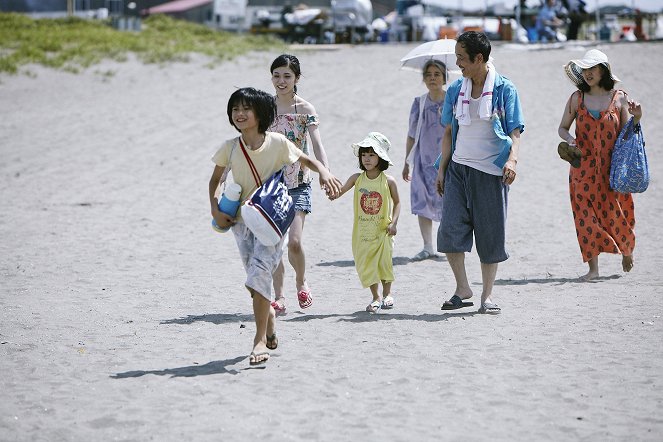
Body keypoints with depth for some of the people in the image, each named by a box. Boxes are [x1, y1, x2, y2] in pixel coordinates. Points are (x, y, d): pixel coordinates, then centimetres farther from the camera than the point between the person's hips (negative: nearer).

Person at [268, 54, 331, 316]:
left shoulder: (305, 109, -4)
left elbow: (317, 145, -13)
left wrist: (326, 173, -28)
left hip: (298, 183, -3)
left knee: (294, 241, -13)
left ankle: (301, 281, 16)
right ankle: (279, 297, 8)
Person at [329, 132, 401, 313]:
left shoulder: (388, 181, -6)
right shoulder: (357, 178, -1)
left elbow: (397, 203, 3)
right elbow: (339, 191, 0)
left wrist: (393, 223, -8)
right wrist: (332, 193, -24)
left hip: (383, 230, -2)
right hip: (362, 229, 2)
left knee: (384, 261, 1)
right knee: (365, 264, 2)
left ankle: (387, 294, 25)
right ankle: (376, 298, 16)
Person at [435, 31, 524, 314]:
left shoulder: (504, 89, -3)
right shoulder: (455, 89, 9)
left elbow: (515, 131, -3)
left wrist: (512, 159, -20)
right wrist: (442, 168, 10)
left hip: (491, 171, -3)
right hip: (459, 167, 3)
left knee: (490, 235, 2)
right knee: (451, 229, -9)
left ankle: (487, 295, 14)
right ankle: (462, 289, 4)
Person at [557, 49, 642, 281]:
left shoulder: (619, 98, 0)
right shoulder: (577, 98, 3)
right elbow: (562, 128, 9)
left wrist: (636, 118, -13)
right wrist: (569, 139, -12)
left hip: (611, 167, -1)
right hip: (584, 168, 1)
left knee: (615, 212, 2)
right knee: (586, 215, -3)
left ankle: (626, 250, 32)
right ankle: (593, 268, 2)